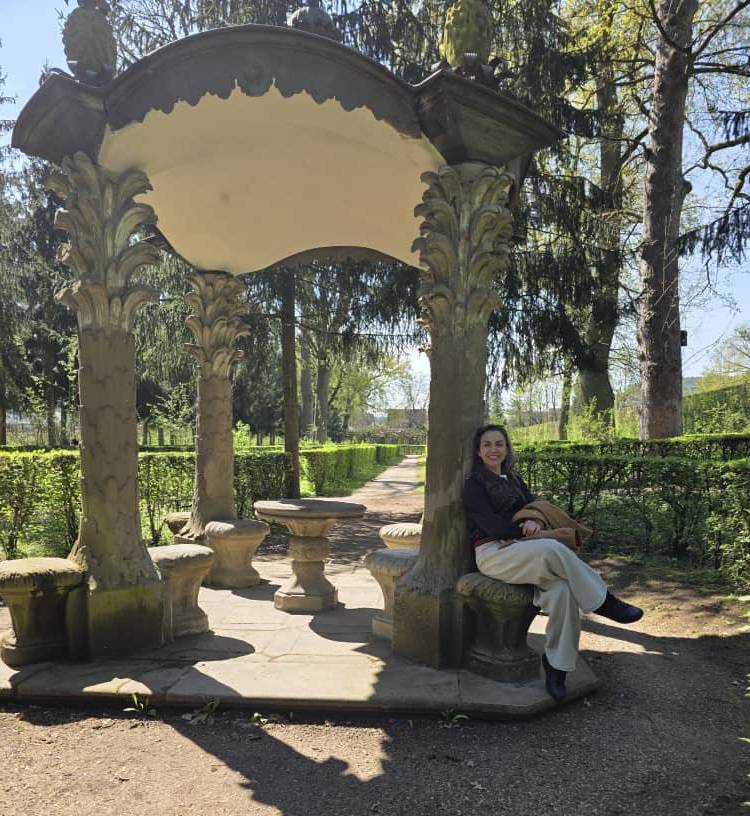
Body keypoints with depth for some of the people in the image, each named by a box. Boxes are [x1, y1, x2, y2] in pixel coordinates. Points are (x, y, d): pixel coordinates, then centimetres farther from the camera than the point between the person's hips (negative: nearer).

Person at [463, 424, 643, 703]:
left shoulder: (514, 480, 22)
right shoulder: (474, 484, 3)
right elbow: (489, 523, -8)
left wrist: (535, 522, -12)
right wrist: (525, 532, -17)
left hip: (521, 551, 6)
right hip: (492, 553, -5)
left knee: (562, 590, -27)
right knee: (553, 549, -33)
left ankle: (556, 664, -17)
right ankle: (602, 601, -13)